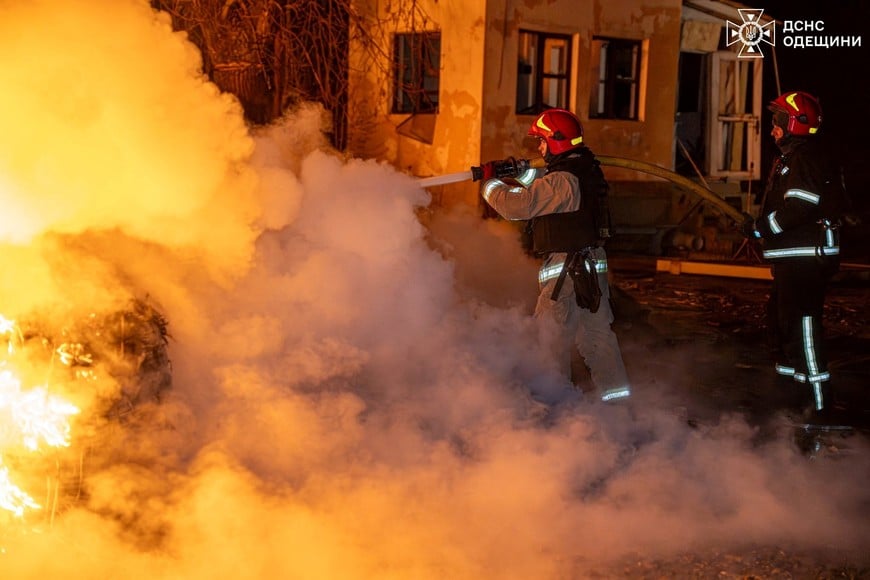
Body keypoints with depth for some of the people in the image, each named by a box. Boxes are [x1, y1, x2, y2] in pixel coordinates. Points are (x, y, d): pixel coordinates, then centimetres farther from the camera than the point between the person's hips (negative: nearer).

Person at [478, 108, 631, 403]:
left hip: (566, 270, -9)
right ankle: (615, 392, 18)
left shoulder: (562, 180, -19)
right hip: (594, 266, 9)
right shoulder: (586, 171, 10)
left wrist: (491, 181, -3)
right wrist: (520, 173, 12)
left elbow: (515, 205, -19)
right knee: (596, 330, 14)